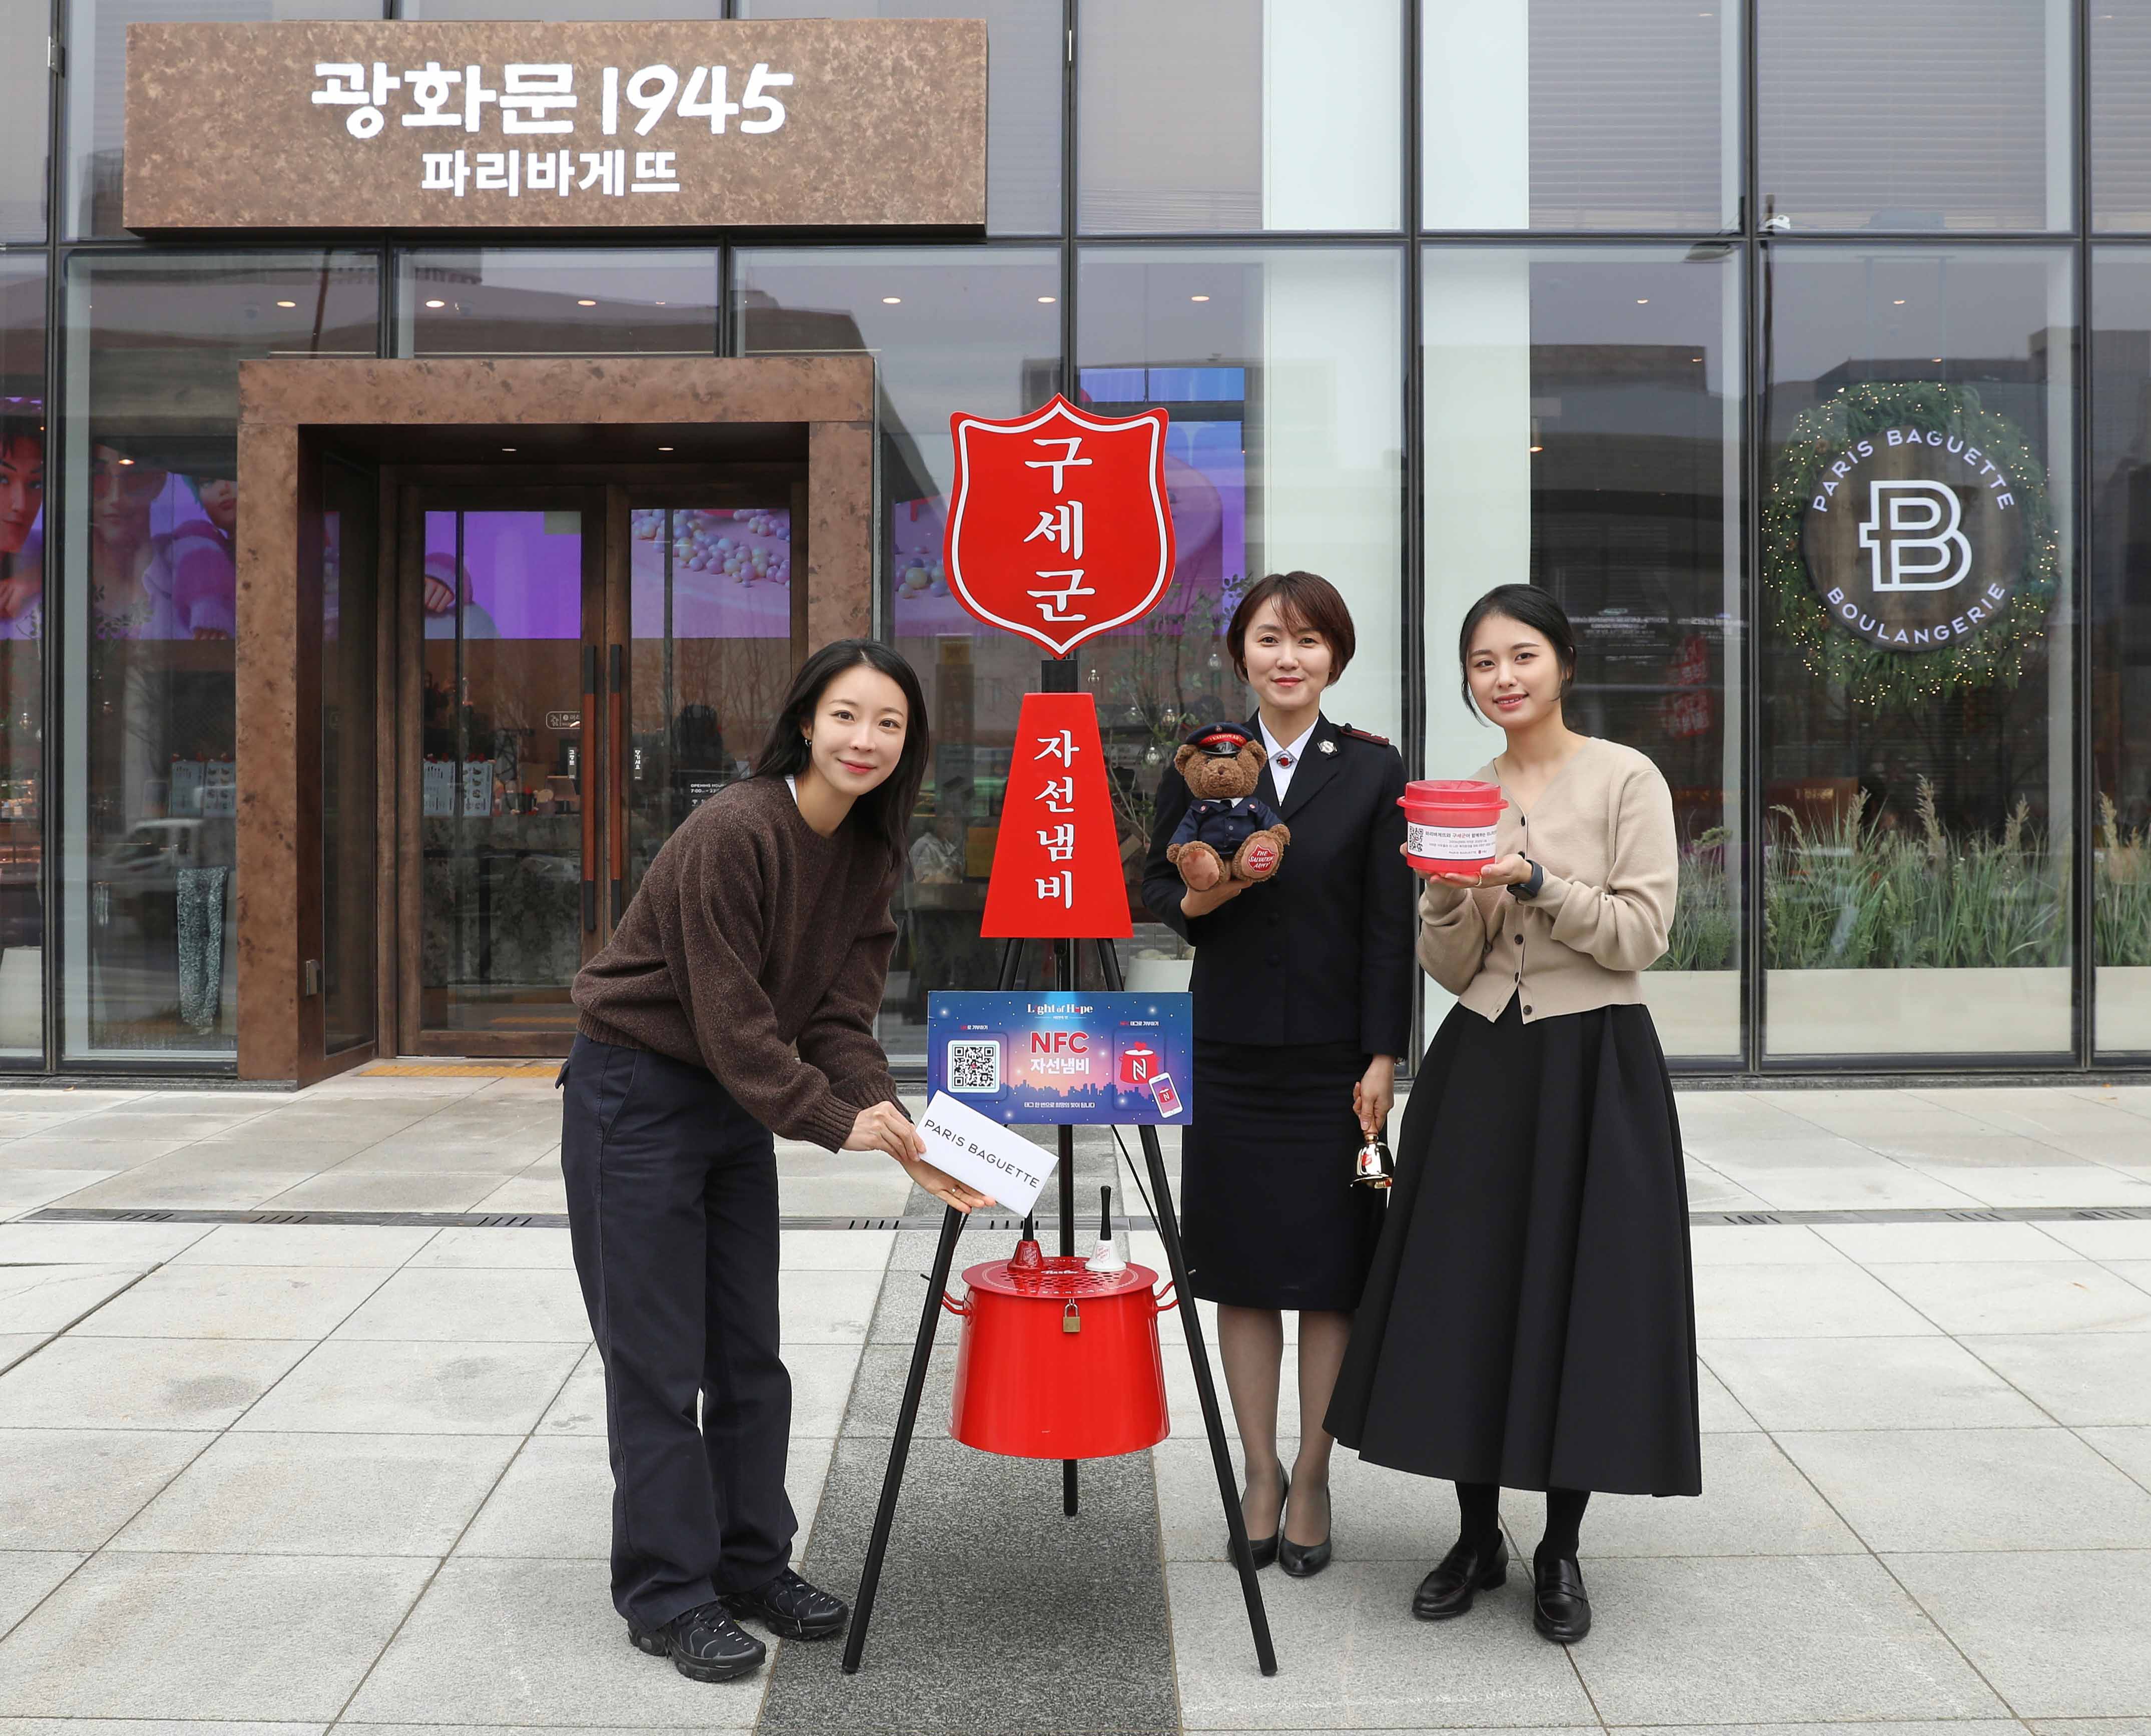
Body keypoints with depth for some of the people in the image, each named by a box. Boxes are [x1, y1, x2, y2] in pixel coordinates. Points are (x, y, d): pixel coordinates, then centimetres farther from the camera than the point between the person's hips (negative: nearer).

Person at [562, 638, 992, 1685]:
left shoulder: (868, 854, 0)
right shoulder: (733, 832, -23)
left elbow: (840, 1015, -3)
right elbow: (731, 1020, -24)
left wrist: (897, 1126, -17)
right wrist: (837, 1121, -25)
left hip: (738, 1101, 8)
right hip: (635, 1097, -7)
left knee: (751, 1354, 13)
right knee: (658, 1362, -1)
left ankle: (752, 1565, 27)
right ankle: (667, 1596, 12)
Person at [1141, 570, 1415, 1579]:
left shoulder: (1373, 771, 1)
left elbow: (1390, 925, -2)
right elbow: (1157, 887, 9)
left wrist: (1384, 1056, -7)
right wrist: (1198, 900, -14)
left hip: (1333, 1056, -1)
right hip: (1229, 1051, 2)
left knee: (1330, 1269, 5)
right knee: (1242, 1268, 8)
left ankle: (1312, 1478, 20)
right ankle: (1261, 1472, 22)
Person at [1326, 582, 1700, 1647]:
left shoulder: (1625, 778, -3)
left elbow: (1642, 934, -9)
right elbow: (1449, 971, 8)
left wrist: (1535, 883, -21)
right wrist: (1449, 899, -12)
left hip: (1593, 1067, -4)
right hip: (1478, 1068, 4)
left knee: (1577, 1298, 1)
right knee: (1463, 1298, 5)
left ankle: (1560, 1553, 18)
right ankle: (1477, 1539, 22)